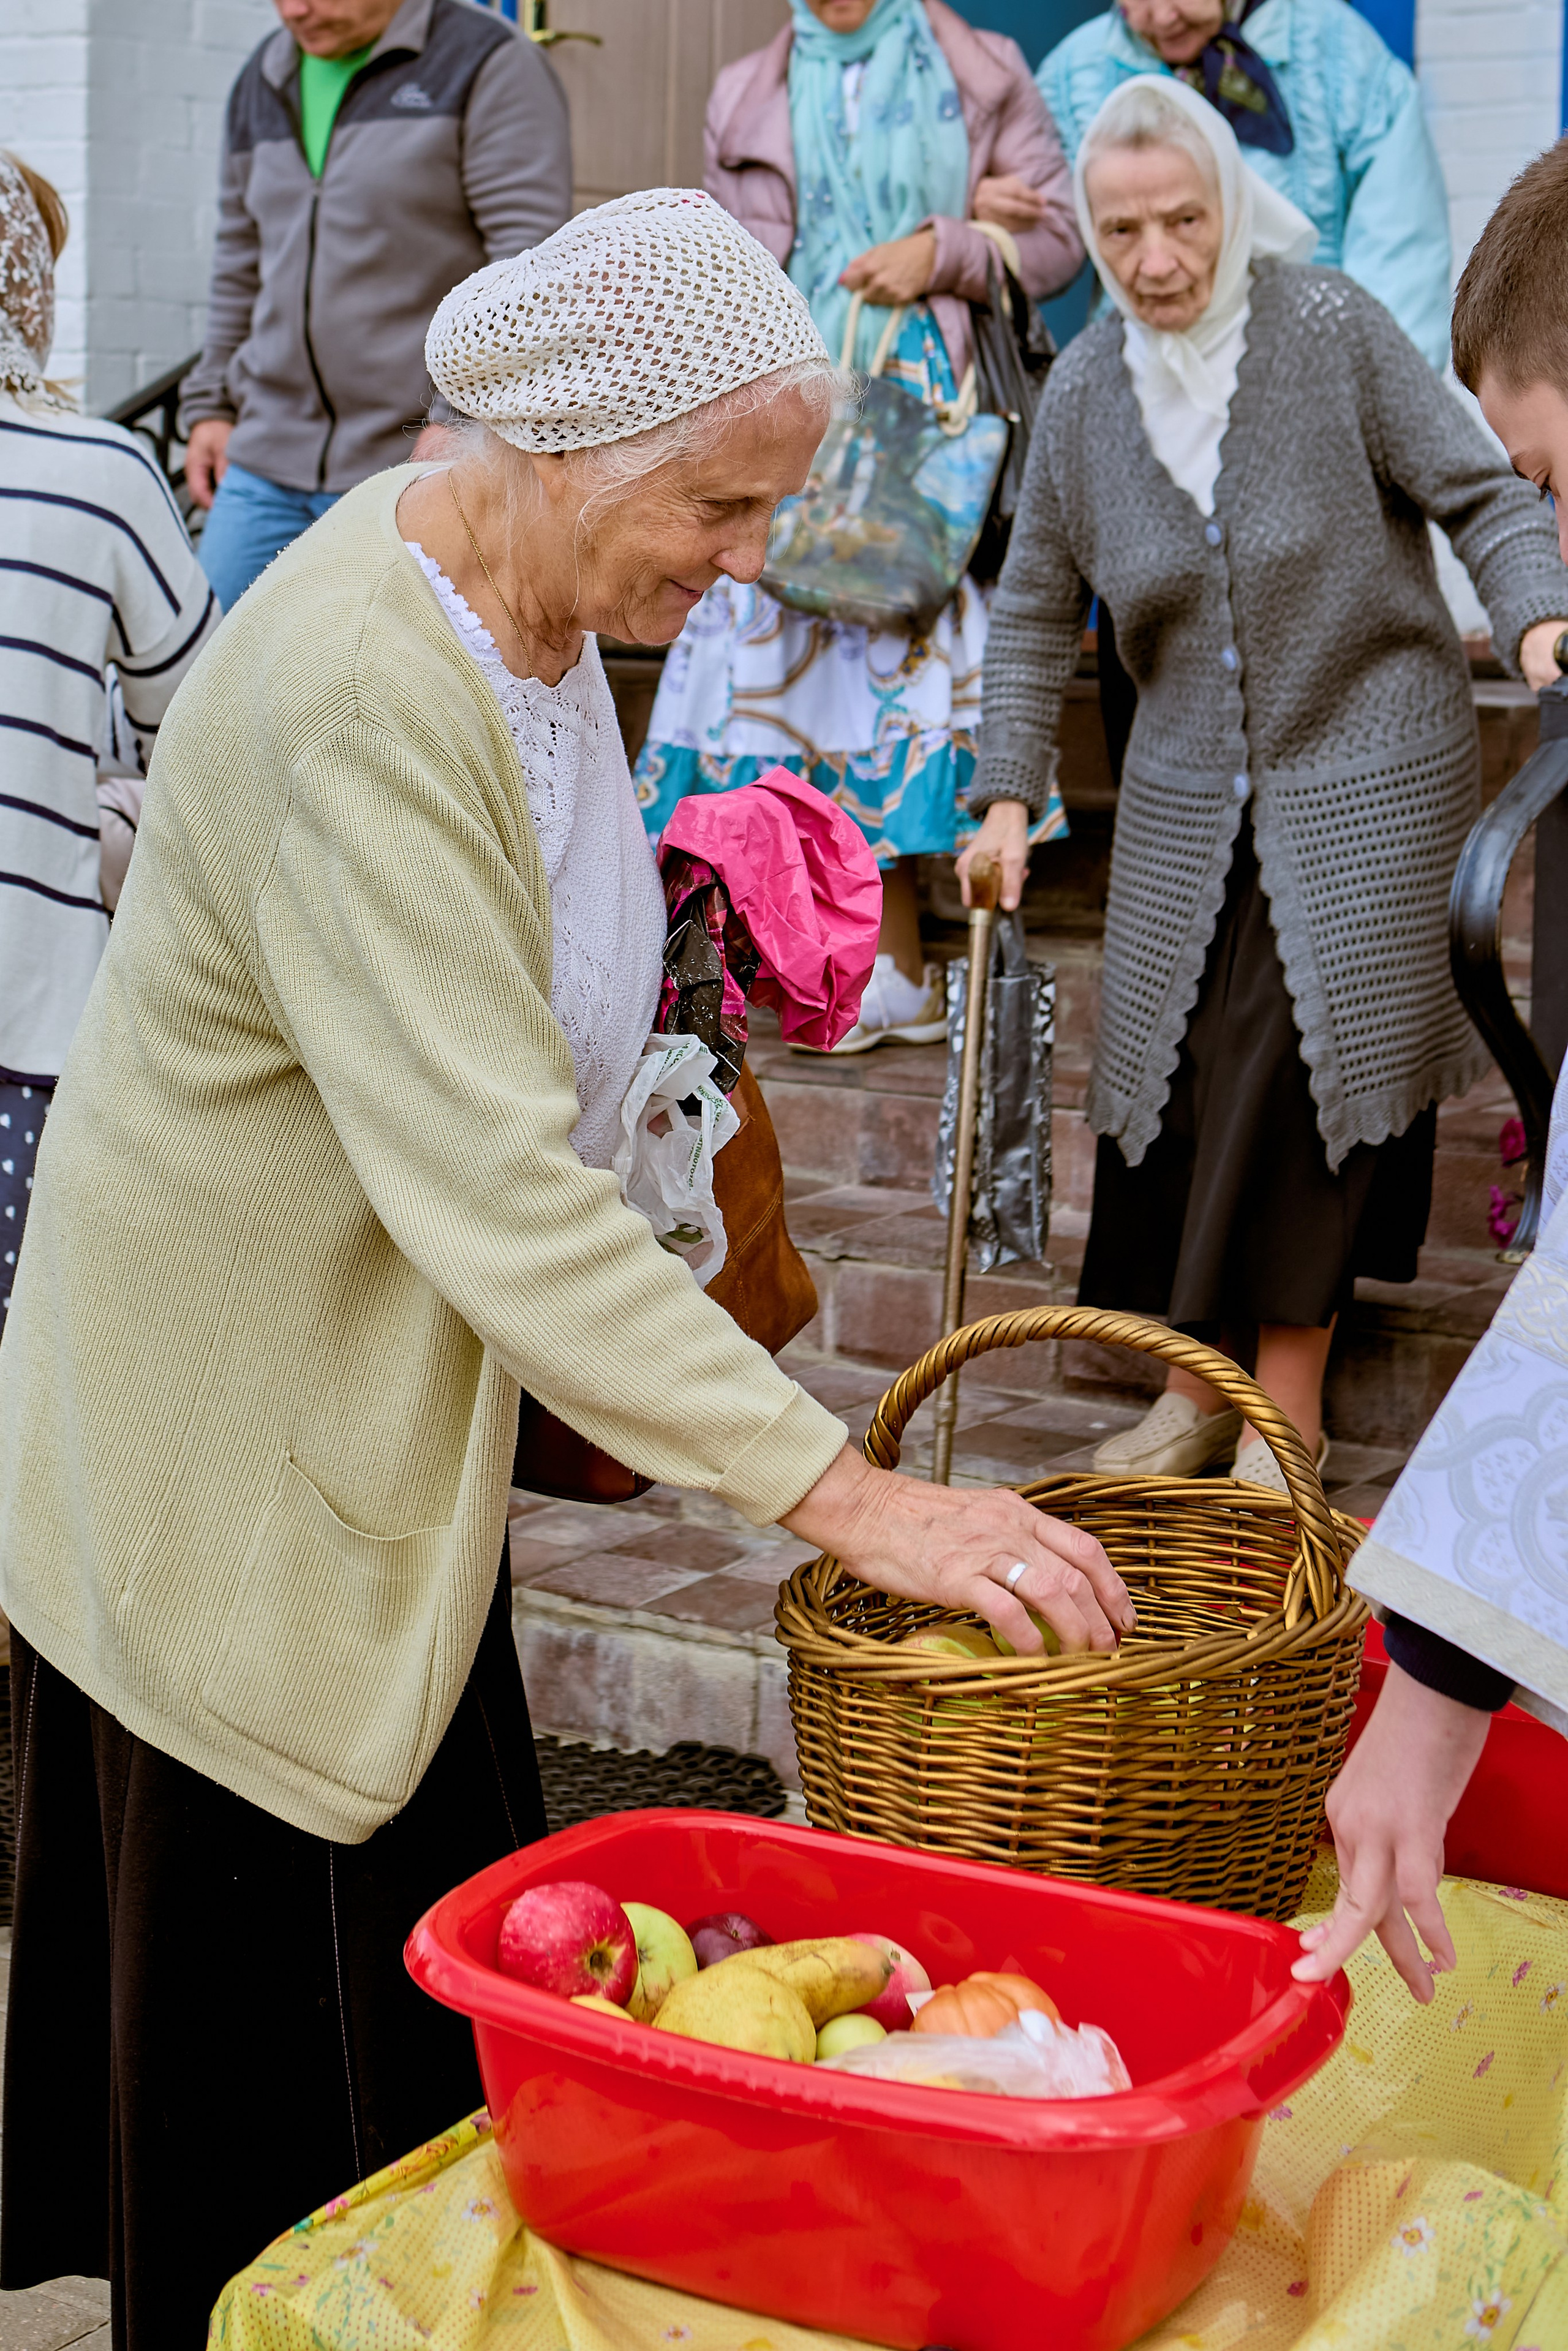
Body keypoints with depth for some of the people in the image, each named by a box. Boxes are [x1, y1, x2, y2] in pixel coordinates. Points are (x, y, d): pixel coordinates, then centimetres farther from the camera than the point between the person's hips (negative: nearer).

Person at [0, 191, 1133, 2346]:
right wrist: (845, 1493, -38)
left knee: (433, 1982, 18)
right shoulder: (356, 705, -31)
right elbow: (495, 1189, -37)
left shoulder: (527, 598, 0)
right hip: (232, 1464, -9)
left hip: (390, 1397, 9)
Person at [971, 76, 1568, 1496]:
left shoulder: (1331, 328, -10)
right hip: (1187, 795, 4)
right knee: (1176, 1078, 3)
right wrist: (1008, 794, 6)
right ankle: (1197, 1389, 18)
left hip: (1364, 775, -4)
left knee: (1305, 1068, -7)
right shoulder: (1082, 392, 2)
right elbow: (1036, 614, 10)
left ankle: (1287, 1415, 4)